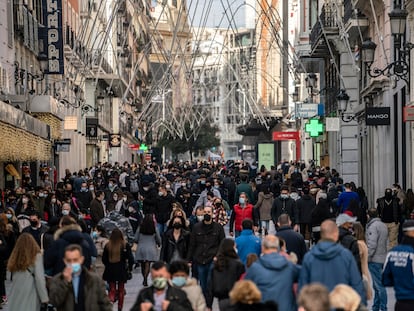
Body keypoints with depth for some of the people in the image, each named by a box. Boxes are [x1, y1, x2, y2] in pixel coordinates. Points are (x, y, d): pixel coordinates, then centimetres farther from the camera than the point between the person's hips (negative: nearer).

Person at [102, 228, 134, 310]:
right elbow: (130, 258, -9)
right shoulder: (125, 245, -11)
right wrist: (129, 268, 6)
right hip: (122, 271, 0)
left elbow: (104, 259, 0)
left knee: (112, 289, 7)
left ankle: (110, 301, -22)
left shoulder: (108, 246, -8)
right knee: (121, 289, 18)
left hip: (110, 270, 0)